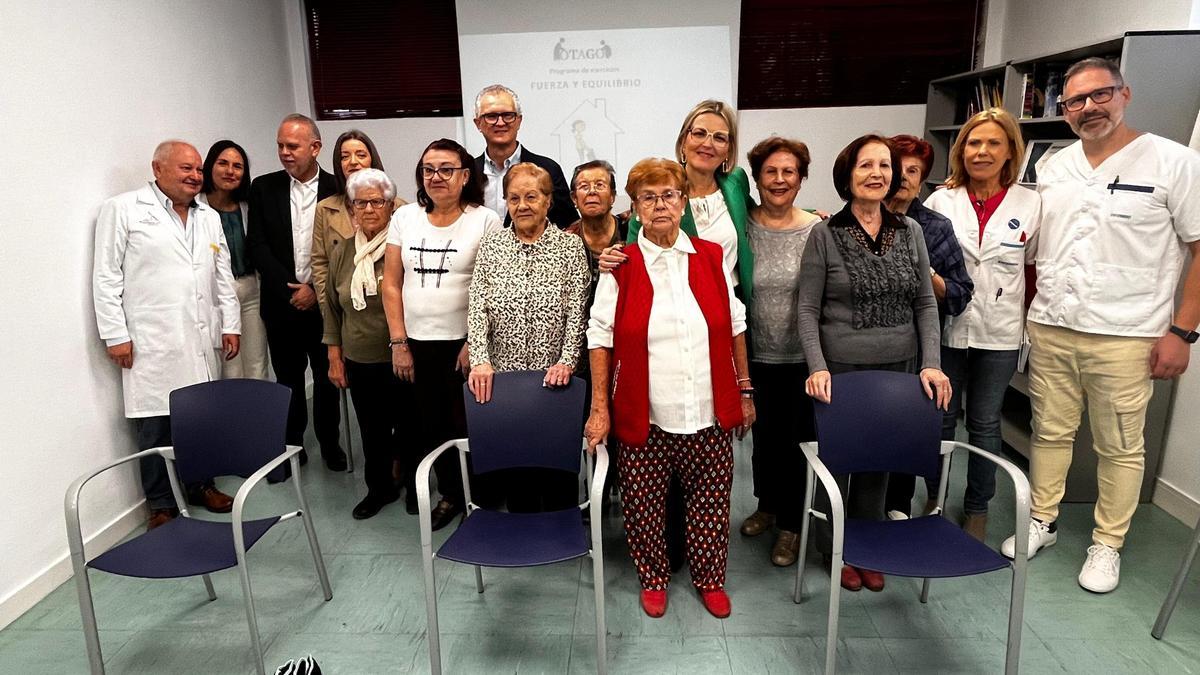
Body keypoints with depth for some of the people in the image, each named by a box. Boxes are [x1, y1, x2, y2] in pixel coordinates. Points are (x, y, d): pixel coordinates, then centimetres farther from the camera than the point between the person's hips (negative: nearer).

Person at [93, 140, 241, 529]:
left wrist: (230, 324, 11)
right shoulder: (123, 210, -1)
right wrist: (115, 334, -7)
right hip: (152, 342, -4)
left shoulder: (209, 217, 16)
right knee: (156, 425, 1)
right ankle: (162, 505, 13)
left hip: (203, 339, 5)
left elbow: (223, 276, 17)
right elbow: (106, 276, -3)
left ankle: (199, 484, 26)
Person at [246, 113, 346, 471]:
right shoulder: (264, 188, 3)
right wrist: (289, 288, -10)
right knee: (288, 378, 11)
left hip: (323, 302, -1)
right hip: (282, 303, 2)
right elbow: (257, 244, -1)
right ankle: (291, 445, 25)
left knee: (328, 378, 9)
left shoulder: (338, 189, -3)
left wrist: (316, 290, -11)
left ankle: (329, 442, 25)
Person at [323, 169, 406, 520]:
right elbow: (332, 310, 12)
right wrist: (335, 358, 10)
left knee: (407, 425, 10)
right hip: (359, 362, 4)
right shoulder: (341, 252, 6)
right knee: (372, 430, 15)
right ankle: (379, 488, 33)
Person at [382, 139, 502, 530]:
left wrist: (474, 344, -11)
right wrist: (399, 343, 1)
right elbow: (391, 284, 6)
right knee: (428, 423, 9)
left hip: (463, 344, -3)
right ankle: (450, 491, 30)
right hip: (414, 343, 3)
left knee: (464, 425, 1)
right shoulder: (405, 218, 7)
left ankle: (459, 493, 24)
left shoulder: (485, 221, -3)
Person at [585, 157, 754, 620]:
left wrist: (745, 391, 11)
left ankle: (710, 579, 36)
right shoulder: (620, 266, -4)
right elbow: (601, 338, -2)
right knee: (644, 503, 10)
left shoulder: (713, 257, 3)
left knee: (710, 500, 12)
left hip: (709, 414, 2)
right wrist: (600, 408, -4)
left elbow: (734, 328, 10)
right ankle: (653, 578, 35)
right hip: (644, 417, -1)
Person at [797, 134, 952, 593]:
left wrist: (931, 363, -3)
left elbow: (925, 303, 7)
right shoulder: (825, 234, -5)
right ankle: (835, 549, 28)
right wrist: (817, 367, -16)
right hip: (841, 367, -3)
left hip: (899, 367, 3)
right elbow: (807, 309, -5)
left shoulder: (910, 231, 5)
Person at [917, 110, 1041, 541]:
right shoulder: (940, 201, 0)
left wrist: (1032, 320, 4)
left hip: (1000, 332, 0)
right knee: (940, 418, 11)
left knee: (985, 423, 11)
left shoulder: (1030, 204, 0)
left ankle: (977, 508, 28)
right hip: (947, 328, 0)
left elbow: (1034, 264, 6)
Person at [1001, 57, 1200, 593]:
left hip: (1124, 337, -4)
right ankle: (1042, 522, 30)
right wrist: (1031, 308, 8)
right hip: (1049, 329, 4)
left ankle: (1107, 545, 24)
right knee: (1050, 432, 14)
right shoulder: (1053, 167, 9)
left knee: (1120, 448, 8)